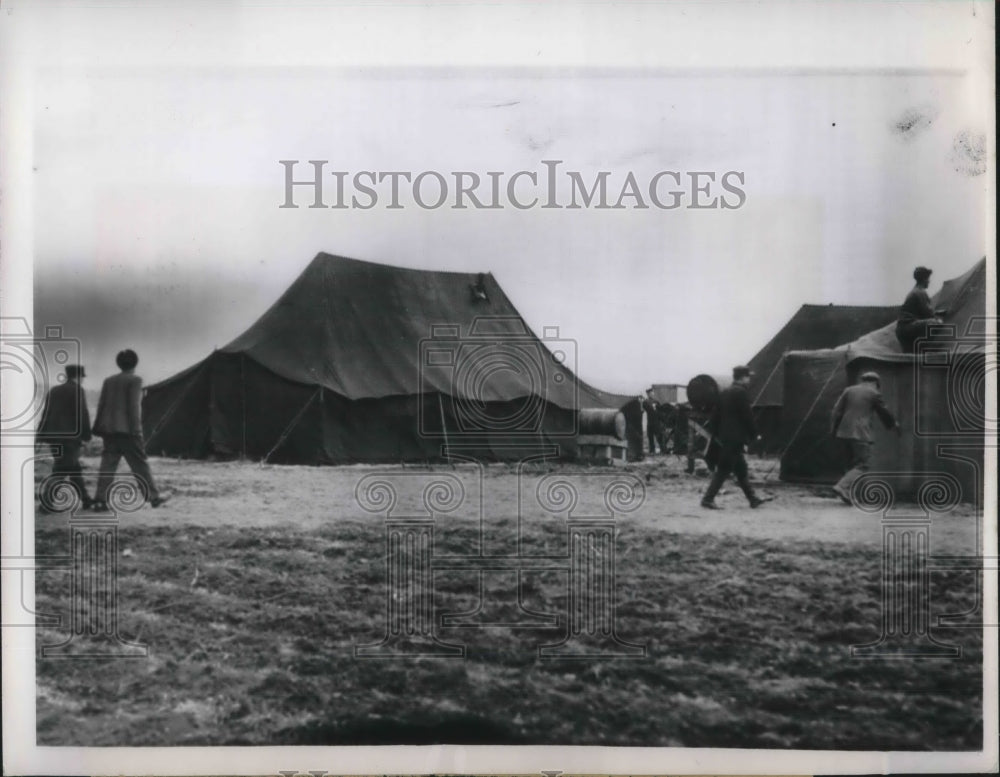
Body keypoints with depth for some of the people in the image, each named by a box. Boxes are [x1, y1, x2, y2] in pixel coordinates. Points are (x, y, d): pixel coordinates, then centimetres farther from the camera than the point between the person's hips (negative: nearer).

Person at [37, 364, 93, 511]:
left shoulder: (53, 391, 14)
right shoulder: (77, 390, -5)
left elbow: (46, 414, 12)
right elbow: (83, 414, -10)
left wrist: (41, 435, 12)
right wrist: (86, 435, -4)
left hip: (53, 436, 7)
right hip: (70, 436, -7)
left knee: (75, 468, 16)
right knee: (61, 471, -7)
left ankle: (85, 499, 20)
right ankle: (46, 499, -18)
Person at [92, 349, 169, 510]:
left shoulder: (109, 381, 13)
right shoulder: (135, 380, -6)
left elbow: (101, 405, 11)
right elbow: (134, 406, -13)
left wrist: (98, 428, 13)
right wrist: (136, 429, -12)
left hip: (109, 429, 6)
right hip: (126, 430, -6)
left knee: (108, 465, 5)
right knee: (140, 465, 2)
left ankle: (100, 500, -1)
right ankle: (153, 497, 8)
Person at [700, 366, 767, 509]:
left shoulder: (725, 393, 12)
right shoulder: (741, 393, -13)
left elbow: (715, 416, 14)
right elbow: (747, 416, -13)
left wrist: (716, 434, 17)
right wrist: (754, 435, -3)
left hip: (724, 437, 9)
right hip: (735, 439, -9)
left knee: (741, 470, 14)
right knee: (724, 470, -6)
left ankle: (753, 499, 20)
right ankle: (708, 499, -6)